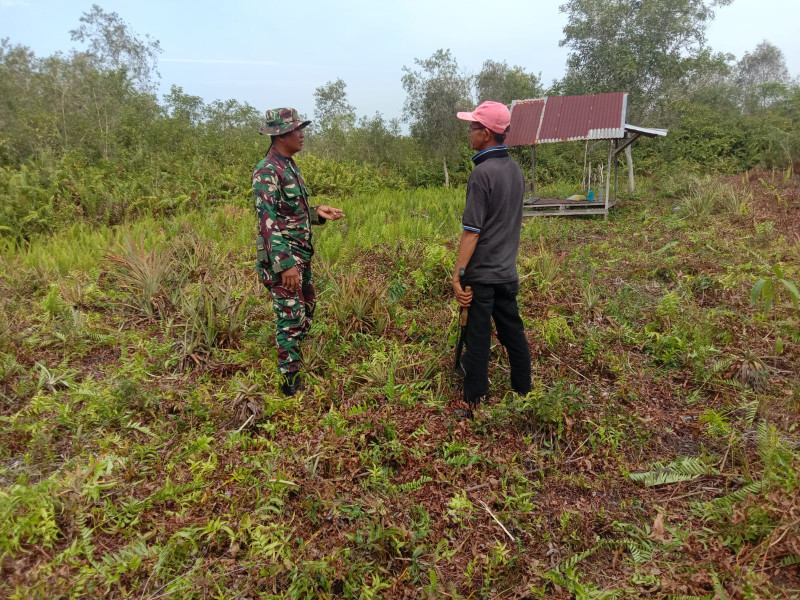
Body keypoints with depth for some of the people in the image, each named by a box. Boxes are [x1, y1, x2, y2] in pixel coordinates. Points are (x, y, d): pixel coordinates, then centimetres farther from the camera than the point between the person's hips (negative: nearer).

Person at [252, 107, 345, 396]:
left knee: (306, 310, 20)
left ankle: (291, 358, 37)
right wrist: (285, 264, -27)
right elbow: (268, 221, -22)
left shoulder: (289, 166, 12)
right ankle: (291, 383, 10)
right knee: (291, 318, -3)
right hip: (282, 258, -10)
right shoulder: (267, 171, -16)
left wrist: (316, 213, 5)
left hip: (301, 255, 10)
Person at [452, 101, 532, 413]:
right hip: (507, 271, 8)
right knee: (513, 331, 16)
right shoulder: (515, 168, 8)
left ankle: (475, 401, 12)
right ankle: (523, 391, 28)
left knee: (477, 337, 2)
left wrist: (457, 274, -16)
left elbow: (471, 231, -19)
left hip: (482, 274, -8)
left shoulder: (482, 173, -17)